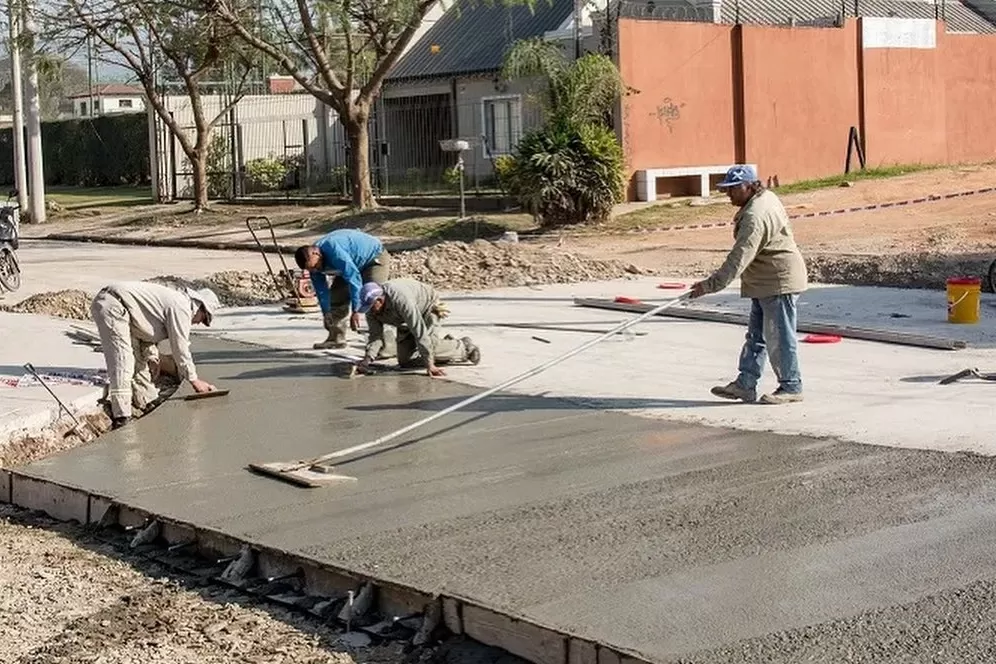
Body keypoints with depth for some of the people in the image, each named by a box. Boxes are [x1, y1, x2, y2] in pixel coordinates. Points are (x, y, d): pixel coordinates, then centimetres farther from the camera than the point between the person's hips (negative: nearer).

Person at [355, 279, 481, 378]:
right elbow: (376, 335, -14)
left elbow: (419, 331, -43)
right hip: (405, 322, 7)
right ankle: (446, 343, 19)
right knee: (404, 362, 1)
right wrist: (367, 359, -31)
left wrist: (429, 364, -44)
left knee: (431, 348, -28)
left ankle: (463, 346, 1)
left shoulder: (400, 299, -43)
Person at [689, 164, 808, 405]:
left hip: (779, 283, -11)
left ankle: (791, 387, 8)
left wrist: (711, 284, -32)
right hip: (765, 284, 11)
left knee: (779, 336, -2)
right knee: (756, 335, 13)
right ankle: (745, 384, 17)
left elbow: (740, 257, -30)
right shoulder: (765, 198, 9)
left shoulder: (756, 216, -25)